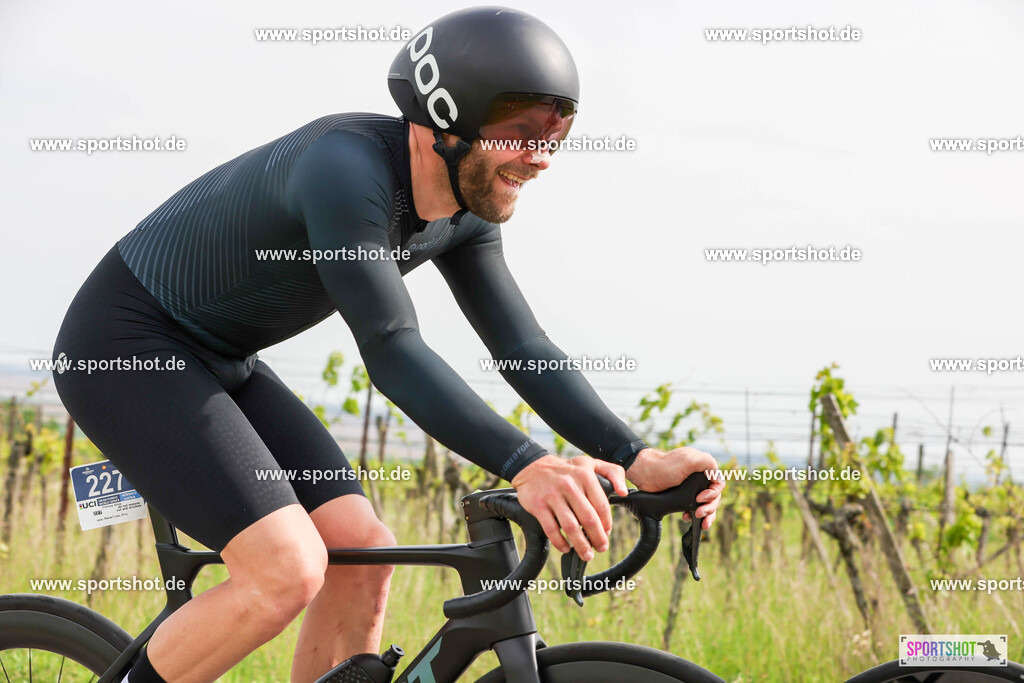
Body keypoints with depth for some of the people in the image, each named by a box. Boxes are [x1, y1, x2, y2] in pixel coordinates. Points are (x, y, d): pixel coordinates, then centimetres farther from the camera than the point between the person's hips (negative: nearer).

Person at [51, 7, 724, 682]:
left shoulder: (465, 209, -2)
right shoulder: (347, 165, -29)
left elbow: (522, 346, -2)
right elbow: (392, 350, -36)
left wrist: (638, 460, -14)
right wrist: (525, 467, -46)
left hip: (218, 361, 9)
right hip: (125, 346, -9)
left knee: (363, 554, 0)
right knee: (290, 569, -22)